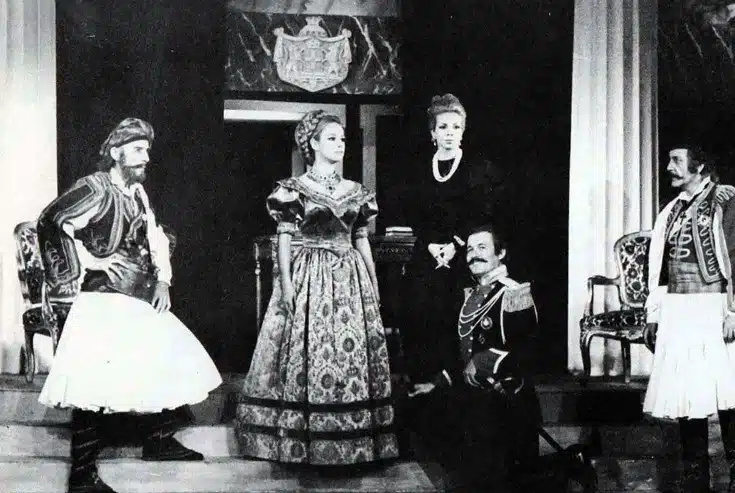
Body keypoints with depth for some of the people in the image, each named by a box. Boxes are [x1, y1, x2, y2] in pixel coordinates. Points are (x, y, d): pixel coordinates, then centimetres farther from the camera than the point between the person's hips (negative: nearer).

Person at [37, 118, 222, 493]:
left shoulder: (137, 191, 15)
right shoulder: (96, 187, -10)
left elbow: (155, 237, 18)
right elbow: (52, 221, -18)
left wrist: (163, 280, 5)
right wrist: (86, 261, -15)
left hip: (142, 301, 9)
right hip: (106, 303, -9)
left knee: (174, 366, 15)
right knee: (98, 385, -12)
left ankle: (159, 441, 31)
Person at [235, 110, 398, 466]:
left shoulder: (356, 192, 10)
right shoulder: (294, 189, -1)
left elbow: (362, 242, 13)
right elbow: (284, 238, -5)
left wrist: (374, 286, 10)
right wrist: (286, 284, -14)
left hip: (350, 280, 4)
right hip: (307, 279, -4)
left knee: (353, 354, 4)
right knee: (306, 355, -3)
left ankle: (352, 440, 12)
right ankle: (301, 439, 5)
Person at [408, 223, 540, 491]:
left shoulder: (514, 294, -10)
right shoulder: (471, 297, 14)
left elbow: (525, 351, -20)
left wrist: (482, 362, -19)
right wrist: (437, 383, 9)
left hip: (505, 398, -8)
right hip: (471, 393, 9)